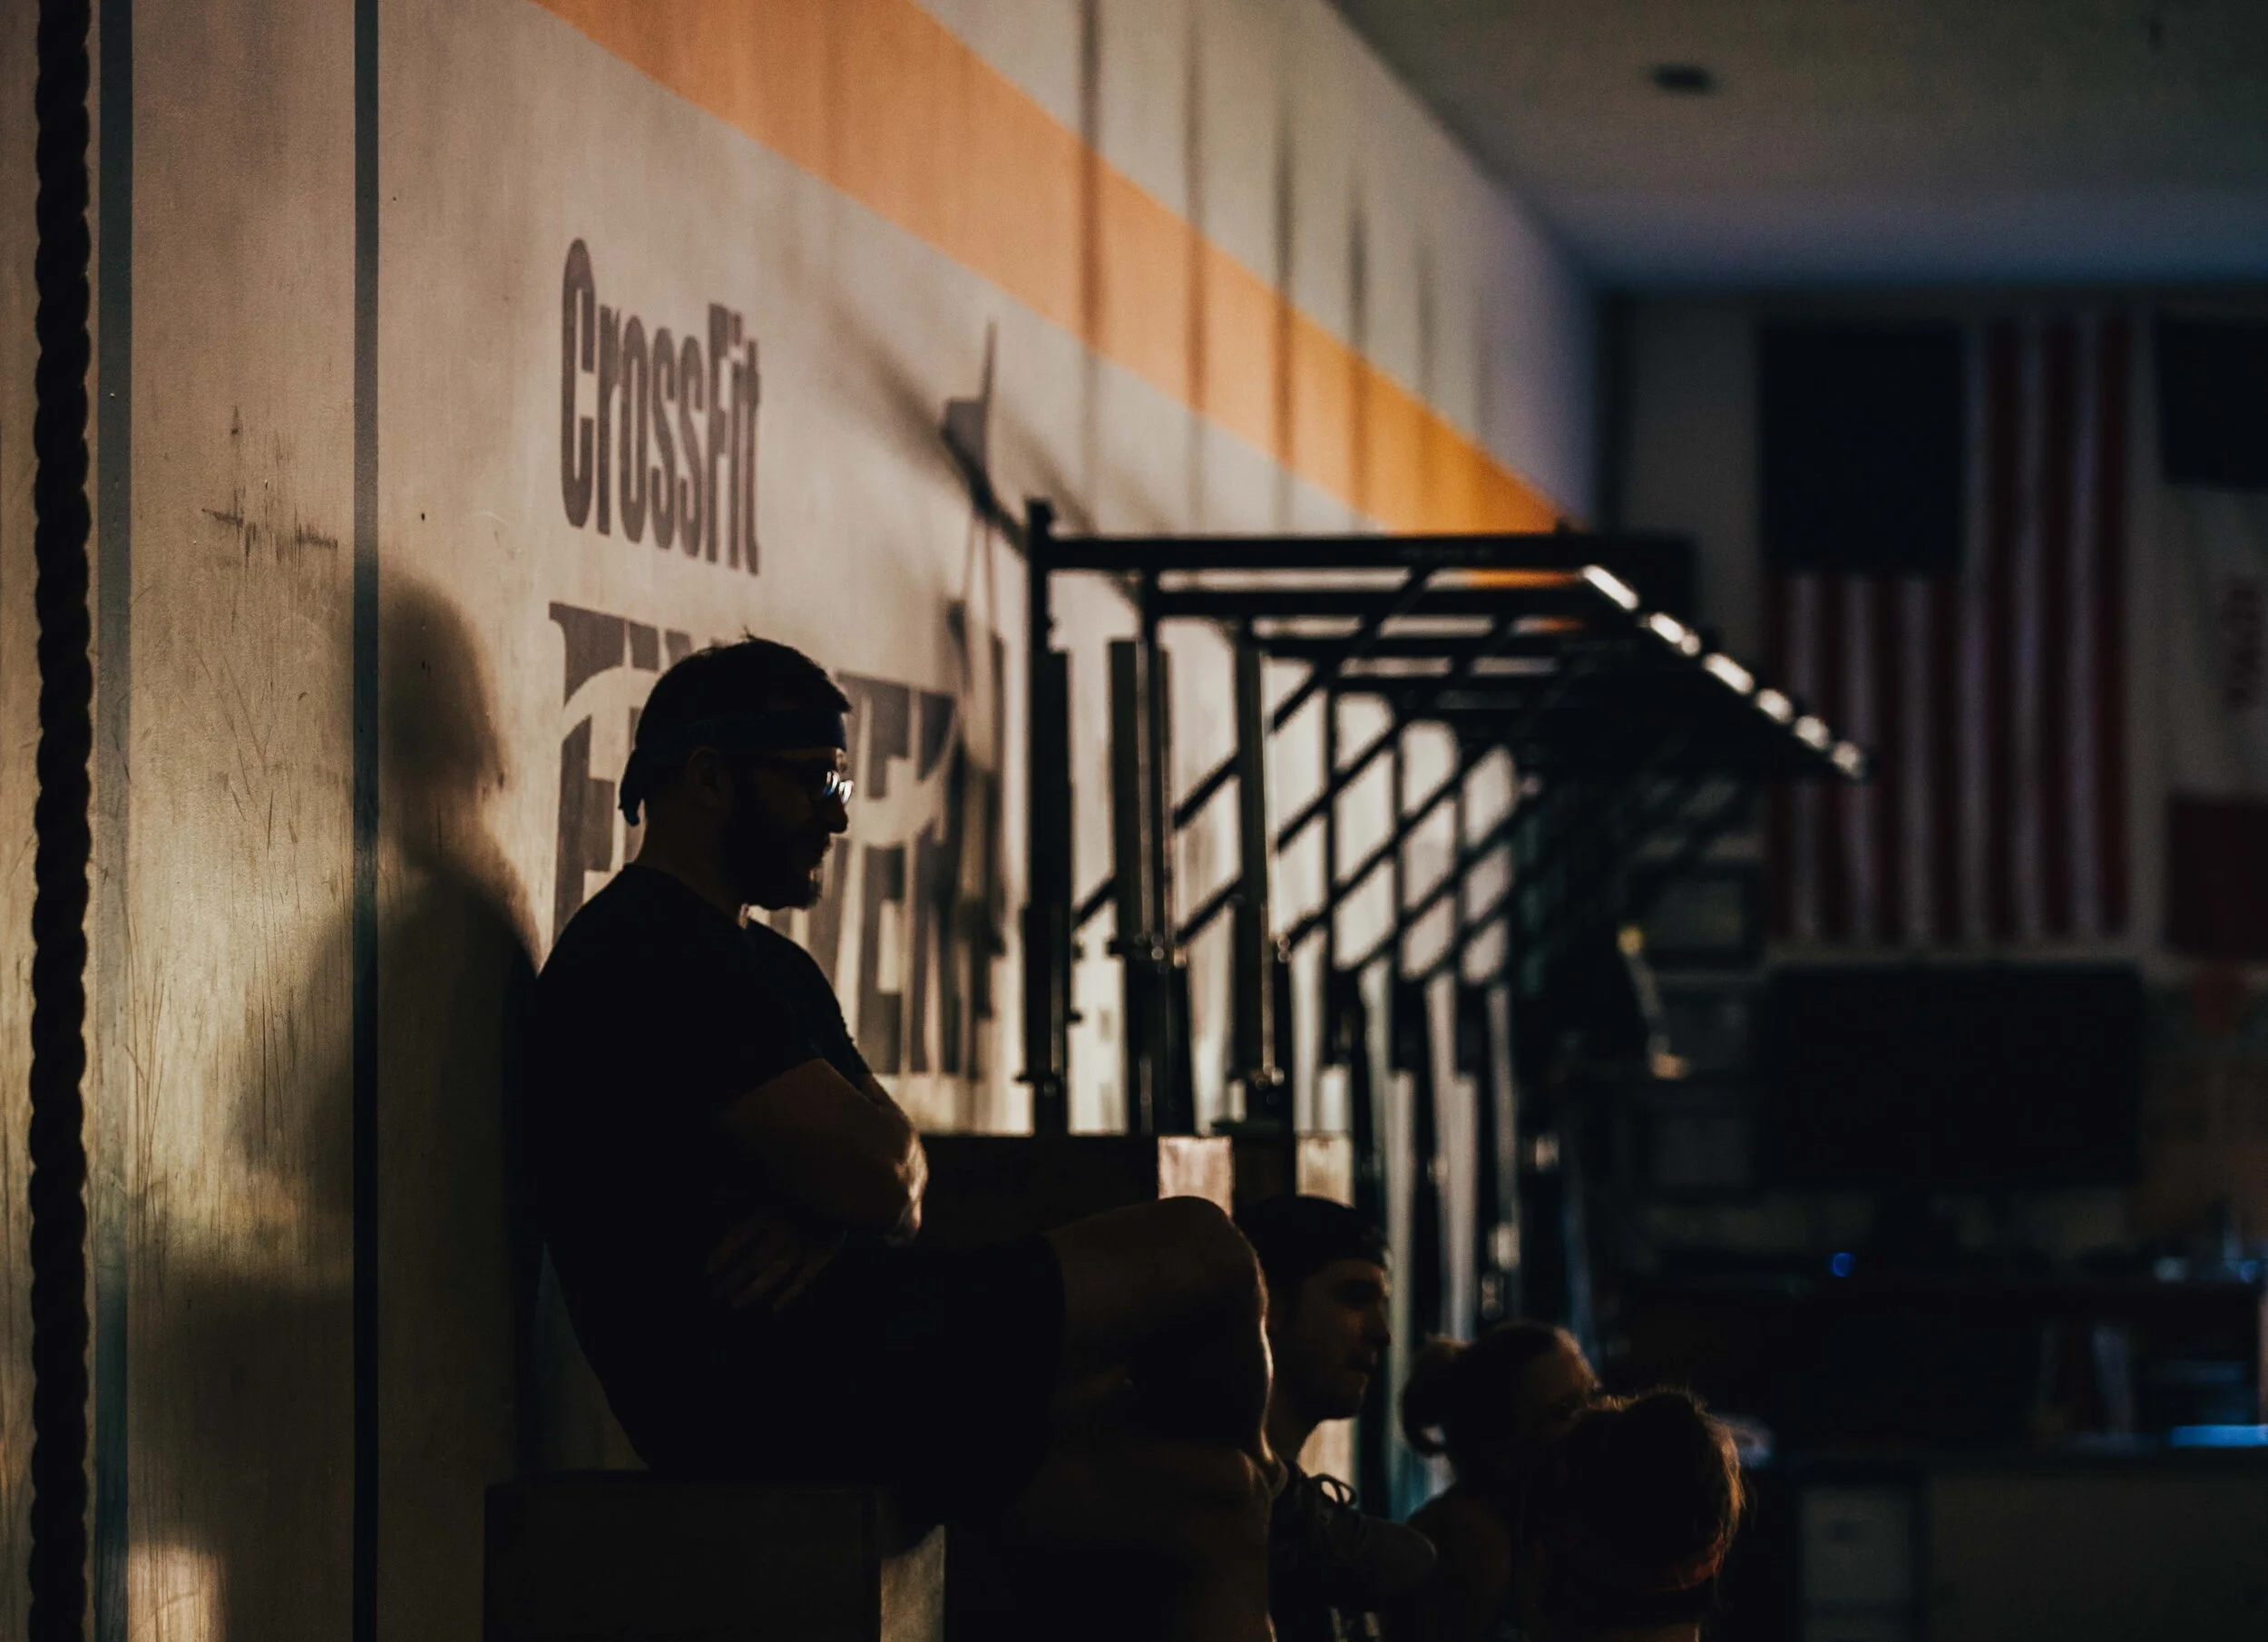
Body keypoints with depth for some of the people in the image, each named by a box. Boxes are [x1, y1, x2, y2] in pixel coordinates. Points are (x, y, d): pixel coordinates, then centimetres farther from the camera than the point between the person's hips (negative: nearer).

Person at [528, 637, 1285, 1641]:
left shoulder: (766, 962, 24)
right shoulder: (649, 952, -12)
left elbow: (897, 1171, 14)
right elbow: (872, 1176, -19)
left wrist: (825, 1219, -10)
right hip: (775, 1396, -11)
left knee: (1206, 1507, 4)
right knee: (1201, 1255, -4)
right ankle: (1250, 1469, 23)